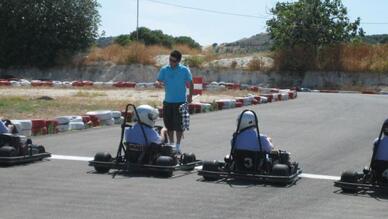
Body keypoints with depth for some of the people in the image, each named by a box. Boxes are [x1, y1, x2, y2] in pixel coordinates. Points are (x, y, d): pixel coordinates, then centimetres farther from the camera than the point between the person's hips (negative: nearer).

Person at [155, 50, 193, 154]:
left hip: (180, 101, -2)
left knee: (179, 124, -3)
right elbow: (159, 80, -1)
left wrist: (190, 95, -2)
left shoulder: (185, 70, -2)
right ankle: (171, 143, 24)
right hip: (168, 101, 3)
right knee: (168, 123, 9)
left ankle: (178, 145, 9)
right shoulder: (164, 69, 3)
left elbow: (190, 83, 5)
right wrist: (157, 83, -25)